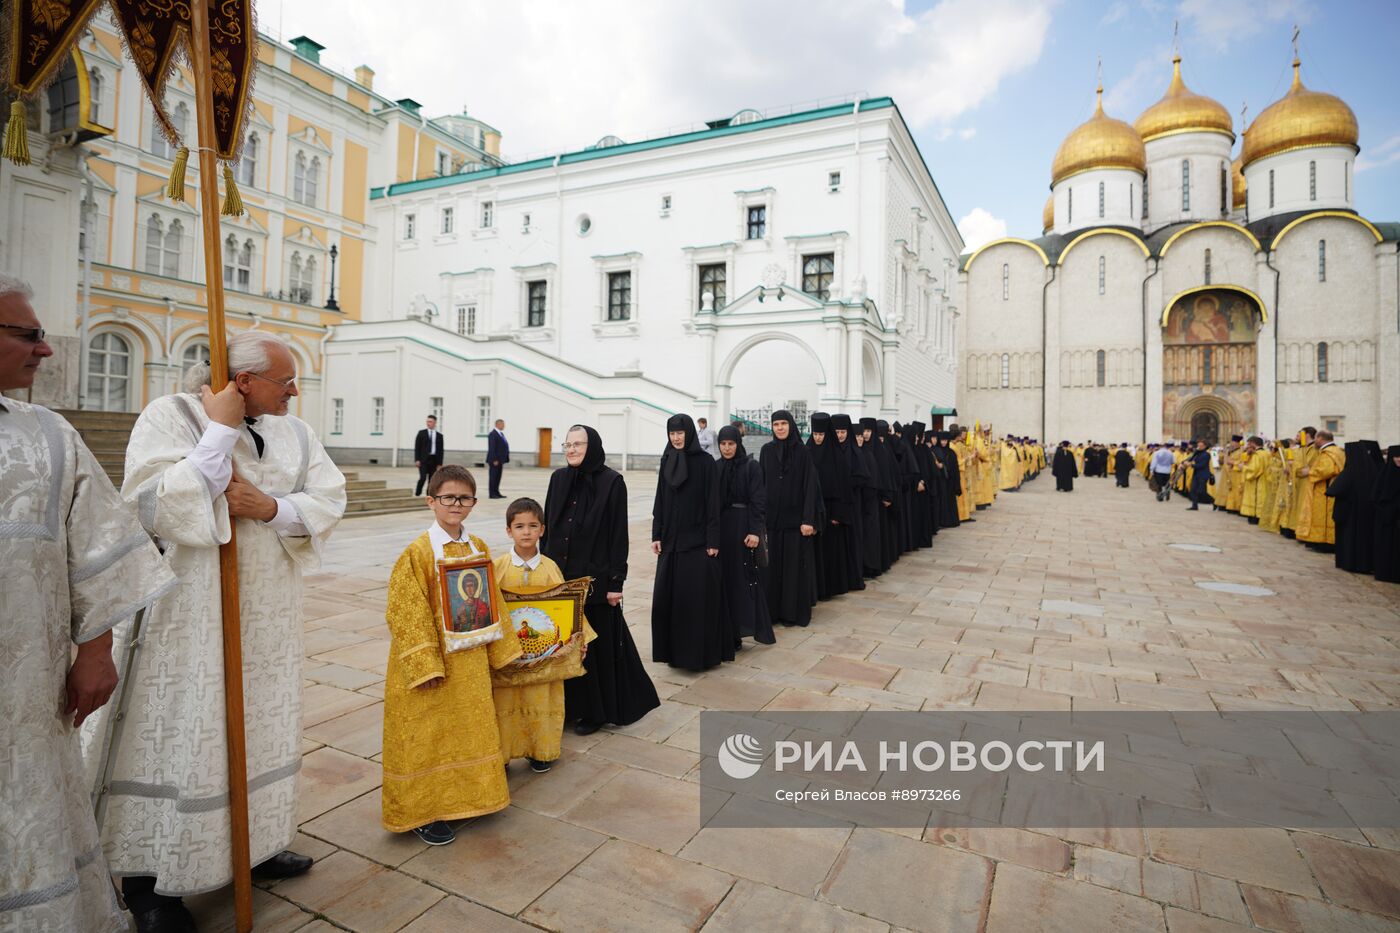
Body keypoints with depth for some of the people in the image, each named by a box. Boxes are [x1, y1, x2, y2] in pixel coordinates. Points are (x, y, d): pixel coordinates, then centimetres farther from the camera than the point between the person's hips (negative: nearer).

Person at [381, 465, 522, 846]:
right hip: (433, 661, -6)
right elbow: (406, 613, -16)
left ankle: (464, 797, 37)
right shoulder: (418, 552, -15)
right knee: (428, 736, 7)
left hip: (470, 659, 6)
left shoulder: (479, 548, 3)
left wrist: (501, 647, 9)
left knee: (468, 730, 18)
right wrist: (424, 666, -20)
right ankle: (421, 812, 25)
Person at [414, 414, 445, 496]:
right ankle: (417, 494, 1)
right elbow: (417, 447, 1)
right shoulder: (421, 433, 5)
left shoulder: (439, 436, 9)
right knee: (423, 478, -14)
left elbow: (440, 450, 8)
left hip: (434, 460, 2)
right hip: (423, 459, -2)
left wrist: (439, 463, 3)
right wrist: (417, 460, -8)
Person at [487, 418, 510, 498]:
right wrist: (494, 460, -22)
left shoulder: (501, 434, 16)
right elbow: (492, 448, -18)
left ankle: (496, 492, 17)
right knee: (493, 476, -3)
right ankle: (492, 494, 1)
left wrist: (505, 459, 12)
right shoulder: (493, 434, -13)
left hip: (500, 460, 9)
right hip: (494, 461, -9)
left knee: (498, 477, 12)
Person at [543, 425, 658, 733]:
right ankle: (565, 704, 28)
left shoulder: (611, 482, -9)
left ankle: (594, 710, 22)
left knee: (595, 643, 5)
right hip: (558, 575, 5)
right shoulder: (558, 478, 5)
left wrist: (616, 582, -12)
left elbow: (619, 534, -10)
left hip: (593, 577, -5)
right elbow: (547, 526, 10)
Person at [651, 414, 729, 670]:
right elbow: (660, 500, 10)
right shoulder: (667, 460, 8)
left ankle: (700, 651, 11)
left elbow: (712, 503, -9)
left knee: (698, 596, -2)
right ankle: (673, 648, 20)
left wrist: (713, 540, -12)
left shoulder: (705, 461, -7)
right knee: (667, 595, 6)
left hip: (696, 539, -5)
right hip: (670, 538, 5)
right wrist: (656, 535, 5)